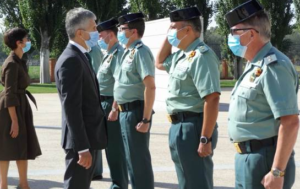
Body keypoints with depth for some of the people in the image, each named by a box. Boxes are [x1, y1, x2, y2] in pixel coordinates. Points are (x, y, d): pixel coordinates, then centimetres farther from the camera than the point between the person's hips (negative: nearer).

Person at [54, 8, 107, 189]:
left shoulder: (80, 57, 13)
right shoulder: (71, 60, -18)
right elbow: (71, 107, -23)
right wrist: (83, 148, -25)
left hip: (87, 136, 10)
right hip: (81, 140, -10)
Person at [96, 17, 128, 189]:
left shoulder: (118, 53, -16)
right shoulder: (109, 54, 15)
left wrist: (114, 108, -26)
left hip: (112, 104, -10)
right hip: (105, 103, 10)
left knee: (115, 147, -4)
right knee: (110, 146, 15)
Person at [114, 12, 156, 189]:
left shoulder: (140, 51, -15)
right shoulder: (128, 52, 14)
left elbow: (150, 87, -23)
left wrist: (146, 119, -25)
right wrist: (118, 108, 21)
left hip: (135, 112, -10)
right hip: (126, 112, 10)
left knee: (139, 159, -3)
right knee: (132, 158, 17)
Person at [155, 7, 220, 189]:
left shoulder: (201, 56, -18)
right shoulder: (182, 54, 12)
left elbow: (212, 99, -24)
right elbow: (160, 63, 32)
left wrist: (205, 139, -26)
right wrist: (167, 38, 15)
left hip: (193, 127, -10)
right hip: (179, 126, 10)